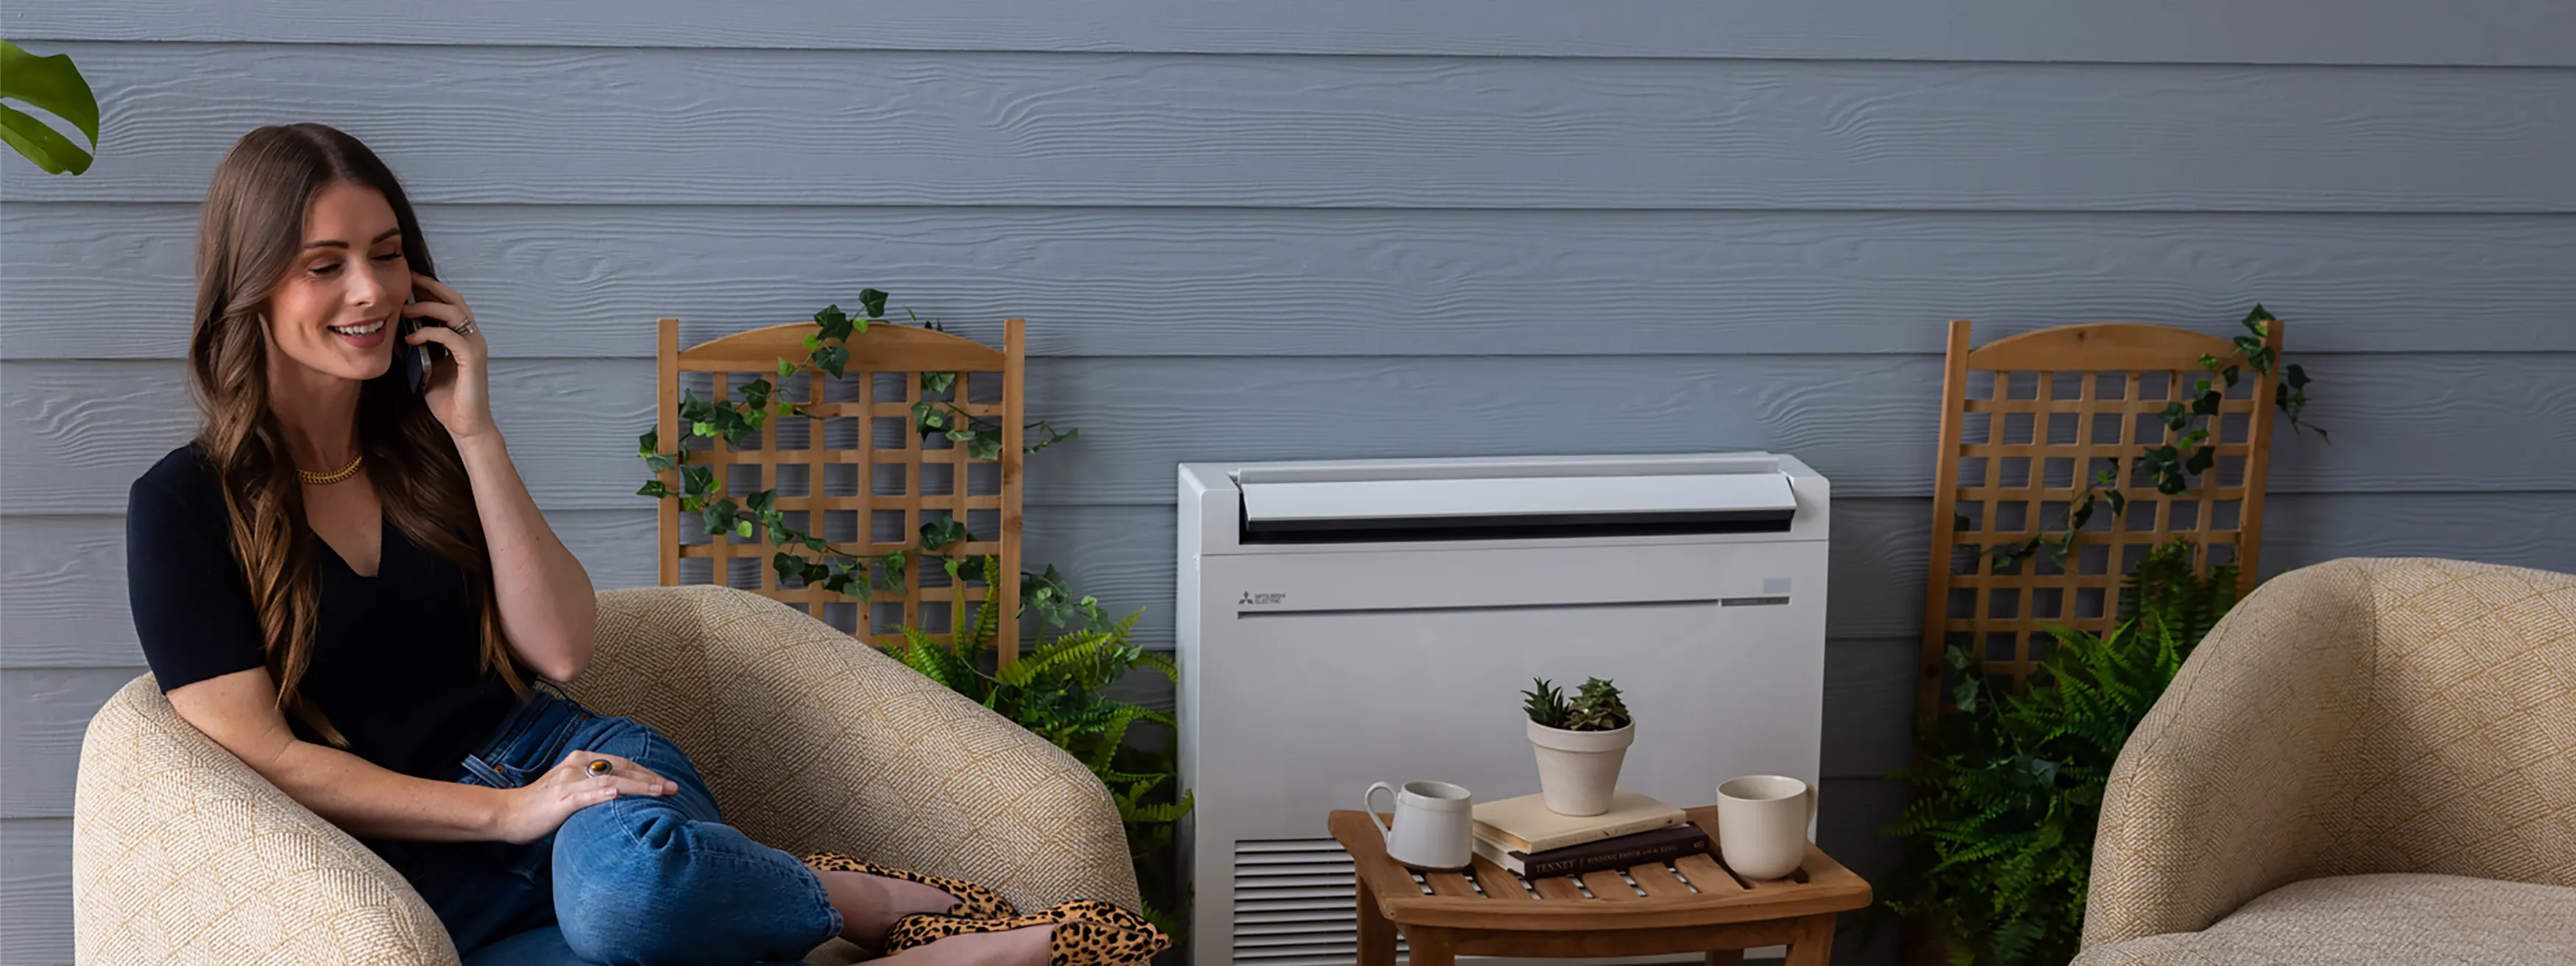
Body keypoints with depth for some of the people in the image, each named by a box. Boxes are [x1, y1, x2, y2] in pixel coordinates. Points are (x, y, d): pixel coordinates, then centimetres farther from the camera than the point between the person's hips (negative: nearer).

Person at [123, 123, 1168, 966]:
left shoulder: (424, 440, 12)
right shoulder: (183, 508, -1)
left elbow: (560, 650, 3)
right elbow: (259, 752, -7)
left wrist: (474, 434, -3)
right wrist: (507, 812, -15)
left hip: (574, 758, 3)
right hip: (428, 863, -3)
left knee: (622, 880, -39)